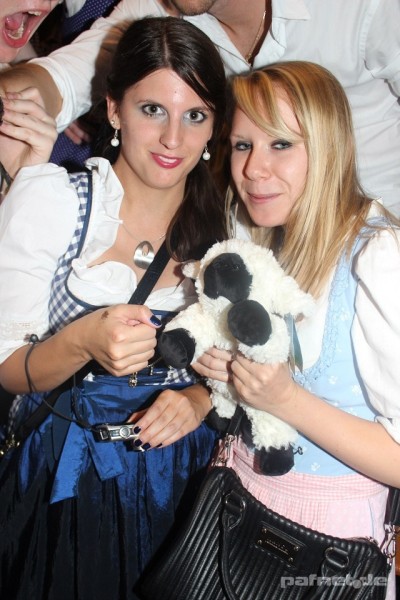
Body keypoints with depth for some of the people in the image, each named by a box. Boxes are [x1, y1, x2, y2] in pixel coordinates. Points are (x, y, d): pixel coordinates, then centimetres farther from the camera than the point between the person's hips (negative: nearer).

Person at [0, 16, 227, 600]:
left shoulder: (224, 221, -3)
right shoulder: (48, 198, -11)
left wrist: (200, 398, -16)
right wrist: (83, 343, -30)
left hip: (178, 480, 3)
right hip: (62, 473, -2)